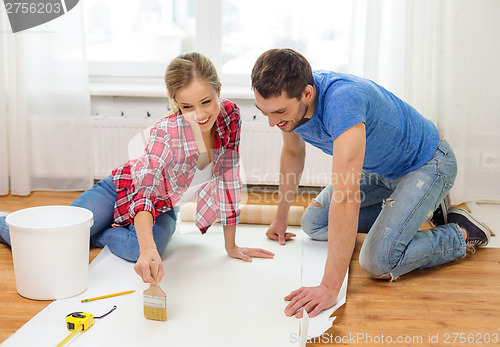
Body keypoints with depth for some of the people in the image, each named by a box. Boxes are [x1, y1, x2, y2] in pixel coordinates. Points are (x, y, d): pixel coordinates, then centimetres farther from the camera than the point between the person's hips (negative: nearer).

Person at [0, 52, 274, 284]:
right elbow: (145, 187, -45)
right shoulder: (167, 131, -33)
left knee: (137, 249, -33)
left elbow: (228, 179, -12)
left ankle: (98, 234, 2)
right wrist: (148, 248, -64)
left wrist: (230, 246, -11)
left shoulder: (230, 116, -20)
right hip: (124, 188, -3)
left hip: (164, 209, 3)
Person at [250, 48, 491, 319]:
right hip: (378, 168, 8)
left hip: (426, 164, -8)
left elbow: (346, 198, -44)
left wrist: (330, 287, -44)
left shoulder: (341, 101, -40)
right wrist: (281, 218, 16)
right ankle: (404, 211, 19)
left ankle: (461, 233, 3)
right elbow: (293, 152, 8)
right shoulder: (287, 99, -14)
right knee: (313, 223, 7)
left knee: (379, 262, -23)